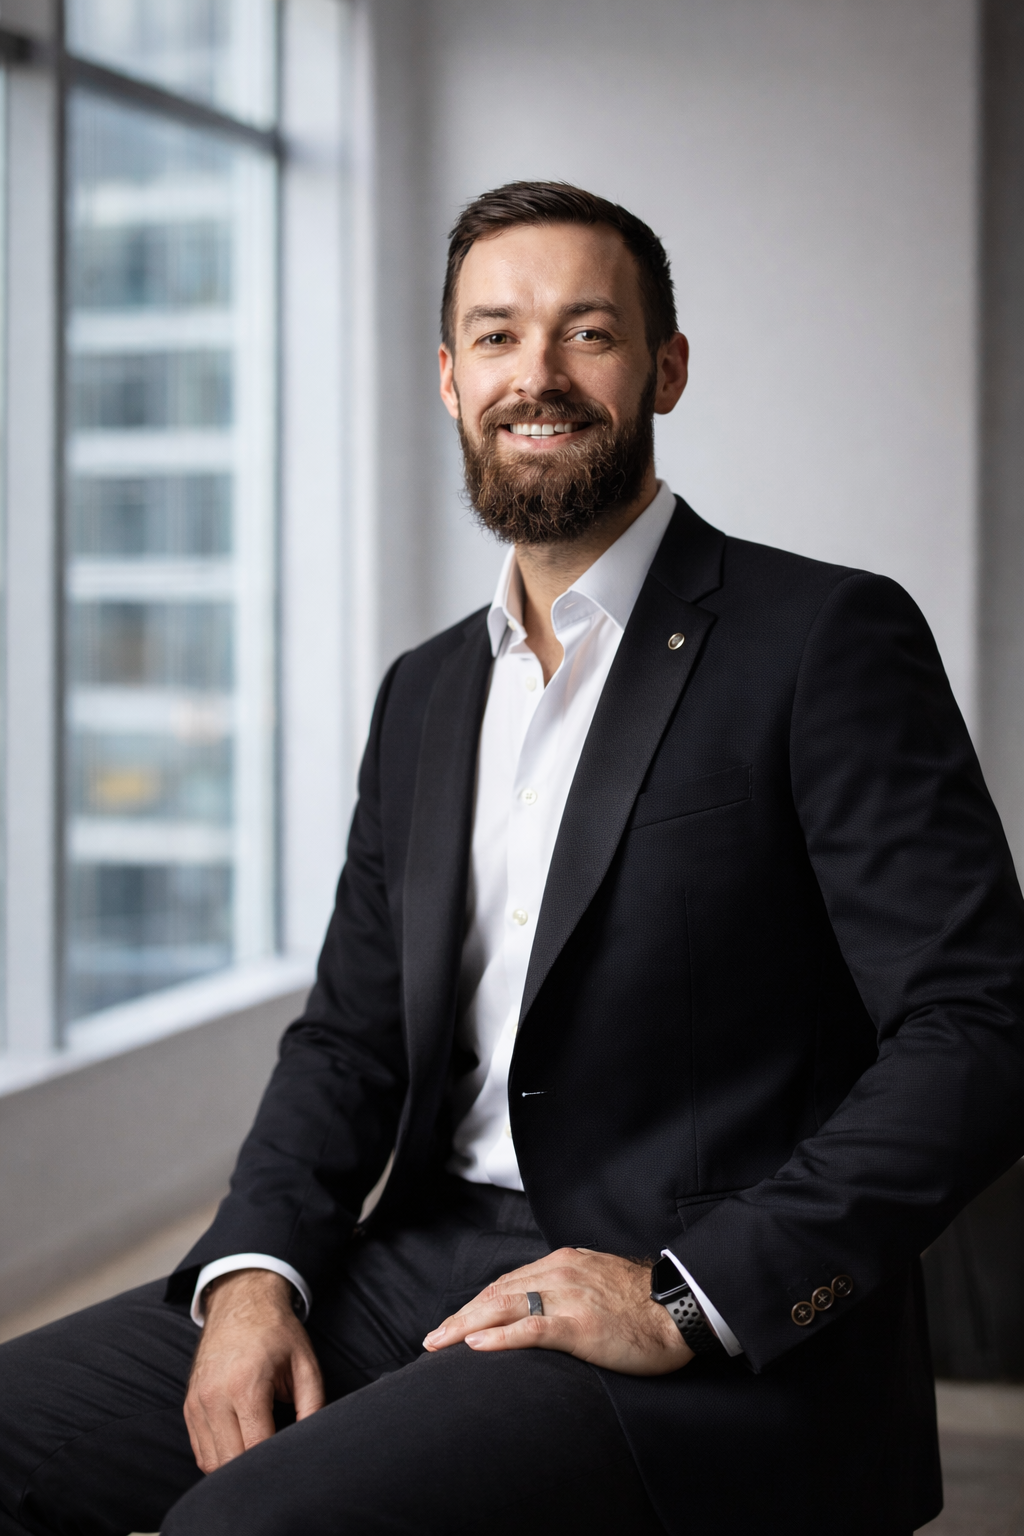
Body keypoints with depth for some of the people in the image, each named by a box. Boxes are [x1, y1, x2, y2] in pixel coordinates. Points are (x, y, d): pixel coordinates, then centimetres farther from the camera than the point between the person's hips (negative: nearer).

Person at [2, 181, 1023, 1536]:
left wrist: (687, 1296, -19)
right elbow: (351, 1034, 17)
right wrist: (255, 1268, -3)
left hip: (723, 1348, -6)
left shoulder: (830, 640, -6)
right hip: (429, 1272, 7)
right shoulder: (425, 692, 16)